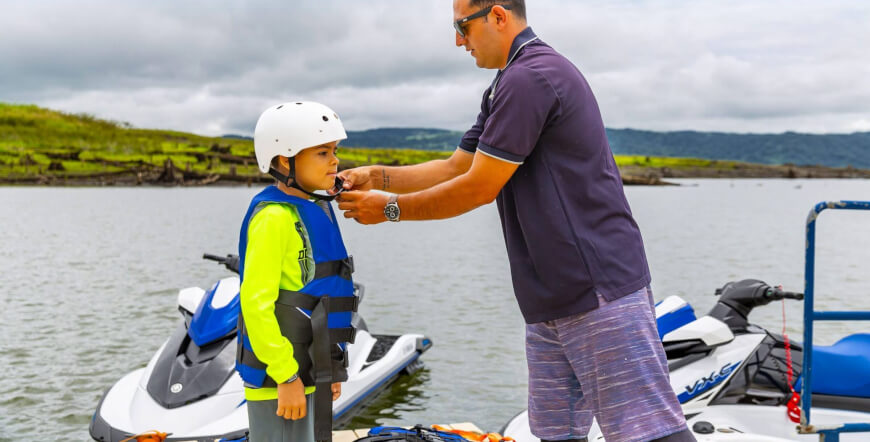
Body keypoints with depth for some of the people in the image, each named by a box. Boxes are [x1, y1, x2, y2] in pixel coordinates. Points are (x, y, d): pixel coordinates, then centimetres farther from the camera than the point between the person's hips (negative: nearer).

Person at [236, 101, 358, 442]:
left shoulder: (315, 211, 12)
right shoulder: (275, 217, -15)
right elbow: (256, 302, -20)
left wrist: (330, 370, 20)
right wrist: (286, 376, -20)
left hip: (305, 371, 9)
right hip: (276, 377, -9)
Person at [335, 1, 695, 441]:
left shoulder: (530, 77, -15)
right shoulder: (505, 88, 18)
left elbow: (479, 189, -14)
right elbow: (455, 168, 21)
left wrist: (389, 209, -3)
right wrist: (376, 176, 9)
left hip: (600, 289, -10)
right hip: (549, 301, 10)